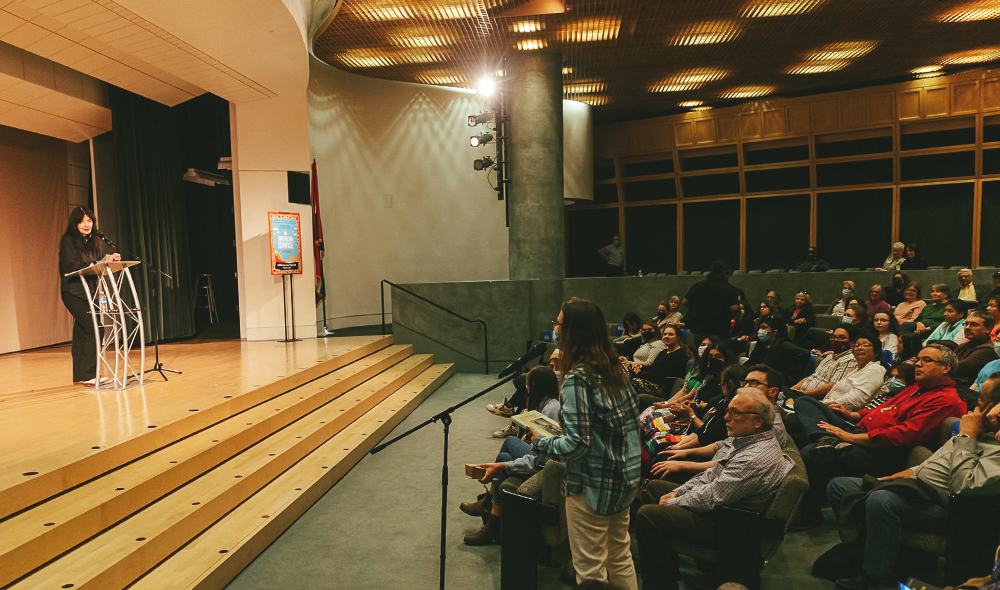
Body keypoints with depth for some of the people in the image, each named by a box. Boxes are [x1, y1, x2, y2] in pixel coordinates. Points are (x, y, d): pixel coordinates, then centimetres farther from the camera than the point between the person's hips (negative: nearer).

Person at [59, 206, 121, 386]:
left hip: (89, 292, 7)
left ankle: (79, 377, 15)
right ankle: (88, 374, -8)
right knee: (92, 330, -14)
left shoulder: (93, 242, 14)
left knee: (81, 333, 10)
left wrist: (111, 259, -9)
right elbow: (72, 266, -17)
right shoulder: (68, 241, -6)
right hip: (73, 293, -7)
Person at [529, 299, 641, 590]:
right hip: (624, 479, 8)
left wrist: (541, 442, -6)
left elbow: (577, 444, -24)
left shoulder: (576, 378, -22)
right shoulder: (614, 368, 1)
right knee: (620, 559, 23)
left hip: (591, 486, -8)